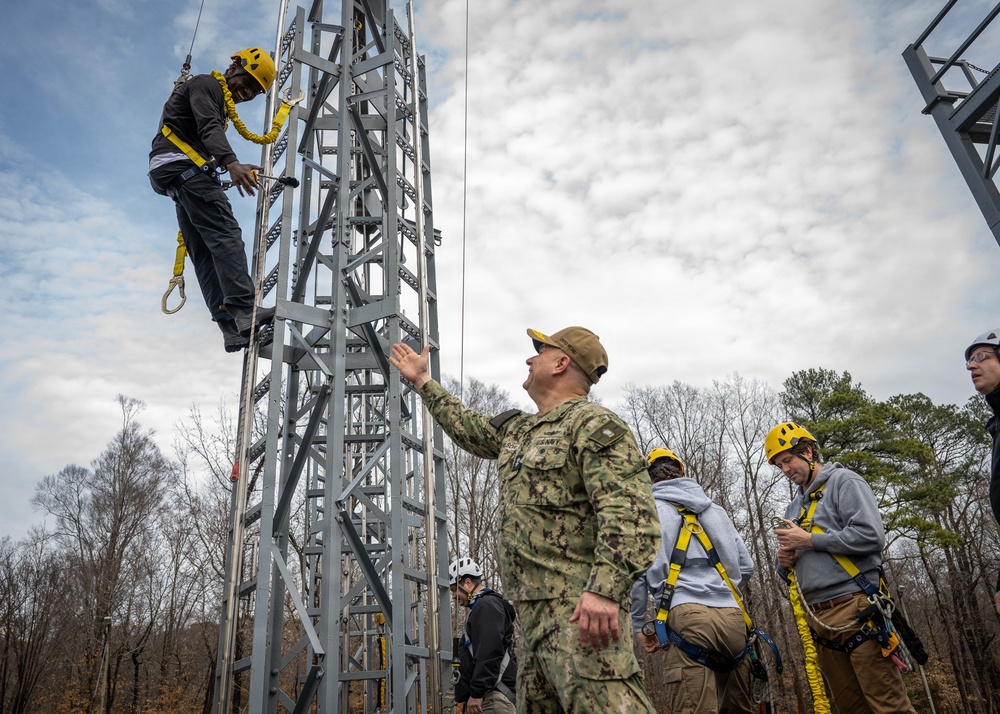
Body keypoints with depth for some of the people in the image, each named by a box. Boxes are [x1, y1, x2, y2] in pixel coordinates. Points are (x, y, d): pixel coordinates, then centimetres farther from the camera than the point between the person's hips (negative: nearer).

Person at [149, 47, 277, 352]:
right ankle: (245, 312, -33)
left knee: (205, 253, -2)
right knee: (226, 234, -21)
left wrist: (237, 168, 20)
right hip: (183, 166, -10)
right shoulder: (206, 84, -1)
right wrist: (232, 163, -36)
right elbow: (208, 128, -21)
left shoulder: (220, 102, 29)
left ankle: (233, 328, -8)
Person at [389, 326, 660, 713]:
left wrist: (605, 588, -32)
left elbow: (630, 513, -21)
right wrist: (422, 381, 44)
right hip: (534, 609, 10)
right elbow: (467, 426, 38)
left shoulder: (593, 424, -9)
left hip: (580, 610, -9)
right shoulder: (517, 430, 21)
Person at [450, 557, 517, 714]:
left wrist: (477, 693, -19)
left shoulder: (486, 606, -8)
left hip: (492, 696, -10)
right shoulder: (481, 607, 24)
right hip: (487, 695, 10)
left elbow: (489, 653, -19)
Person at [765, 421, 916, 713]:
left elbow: (871, 535, -15)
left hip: (854, 610, -7)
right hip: (818, 618, 7)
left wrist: (810, 540, -11)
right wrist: (783, 562, 0)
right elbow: (787, 569, 24)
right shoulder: (795, 507, 21)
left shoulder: (842, 481, 0)